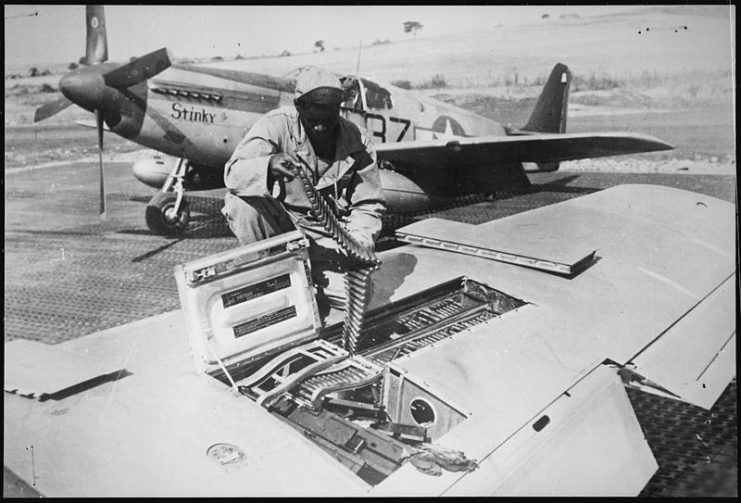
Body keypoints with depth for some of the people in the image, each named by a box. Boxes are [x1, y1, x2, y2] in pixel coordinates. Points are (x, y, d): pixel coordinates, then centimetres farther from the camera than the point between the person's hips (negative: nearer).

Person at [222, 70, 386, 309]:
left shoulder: (358, 144, -8)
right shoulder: (276, 124, -16)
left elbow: (368, 205, 0)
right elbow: (233, 173, -28)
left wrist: (360, 243, -20)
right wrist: (269, 165, -50)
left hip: (324, 233, 2)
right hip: (277, 218, -1)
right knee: (242, 204, -34)